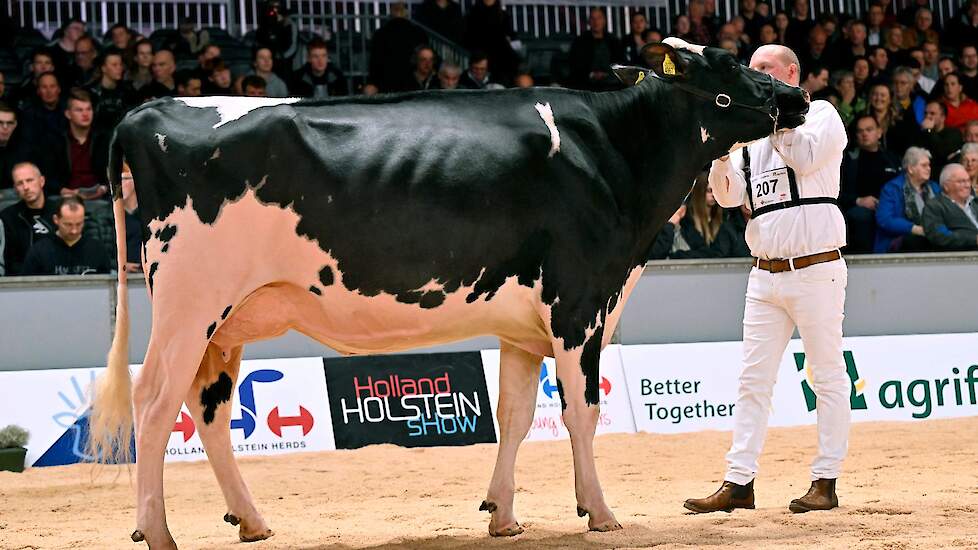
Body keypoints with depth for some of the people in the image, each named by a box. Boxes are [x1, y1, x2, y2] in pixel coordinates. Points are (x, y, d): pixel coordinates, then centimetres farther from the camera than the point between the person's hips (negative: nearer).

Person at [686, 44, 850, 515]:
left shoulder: (820, 114, 2)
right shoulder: (752, 133, 17)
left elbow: (805, 155, -18)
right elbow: (728, 196, 7)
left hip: (815, 270, -6)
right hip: (765, 276, 6)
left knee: (828, 378, 0)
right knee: (753, 381, 3)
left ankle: (826, 481, 4)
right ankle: (739, 483, 3)